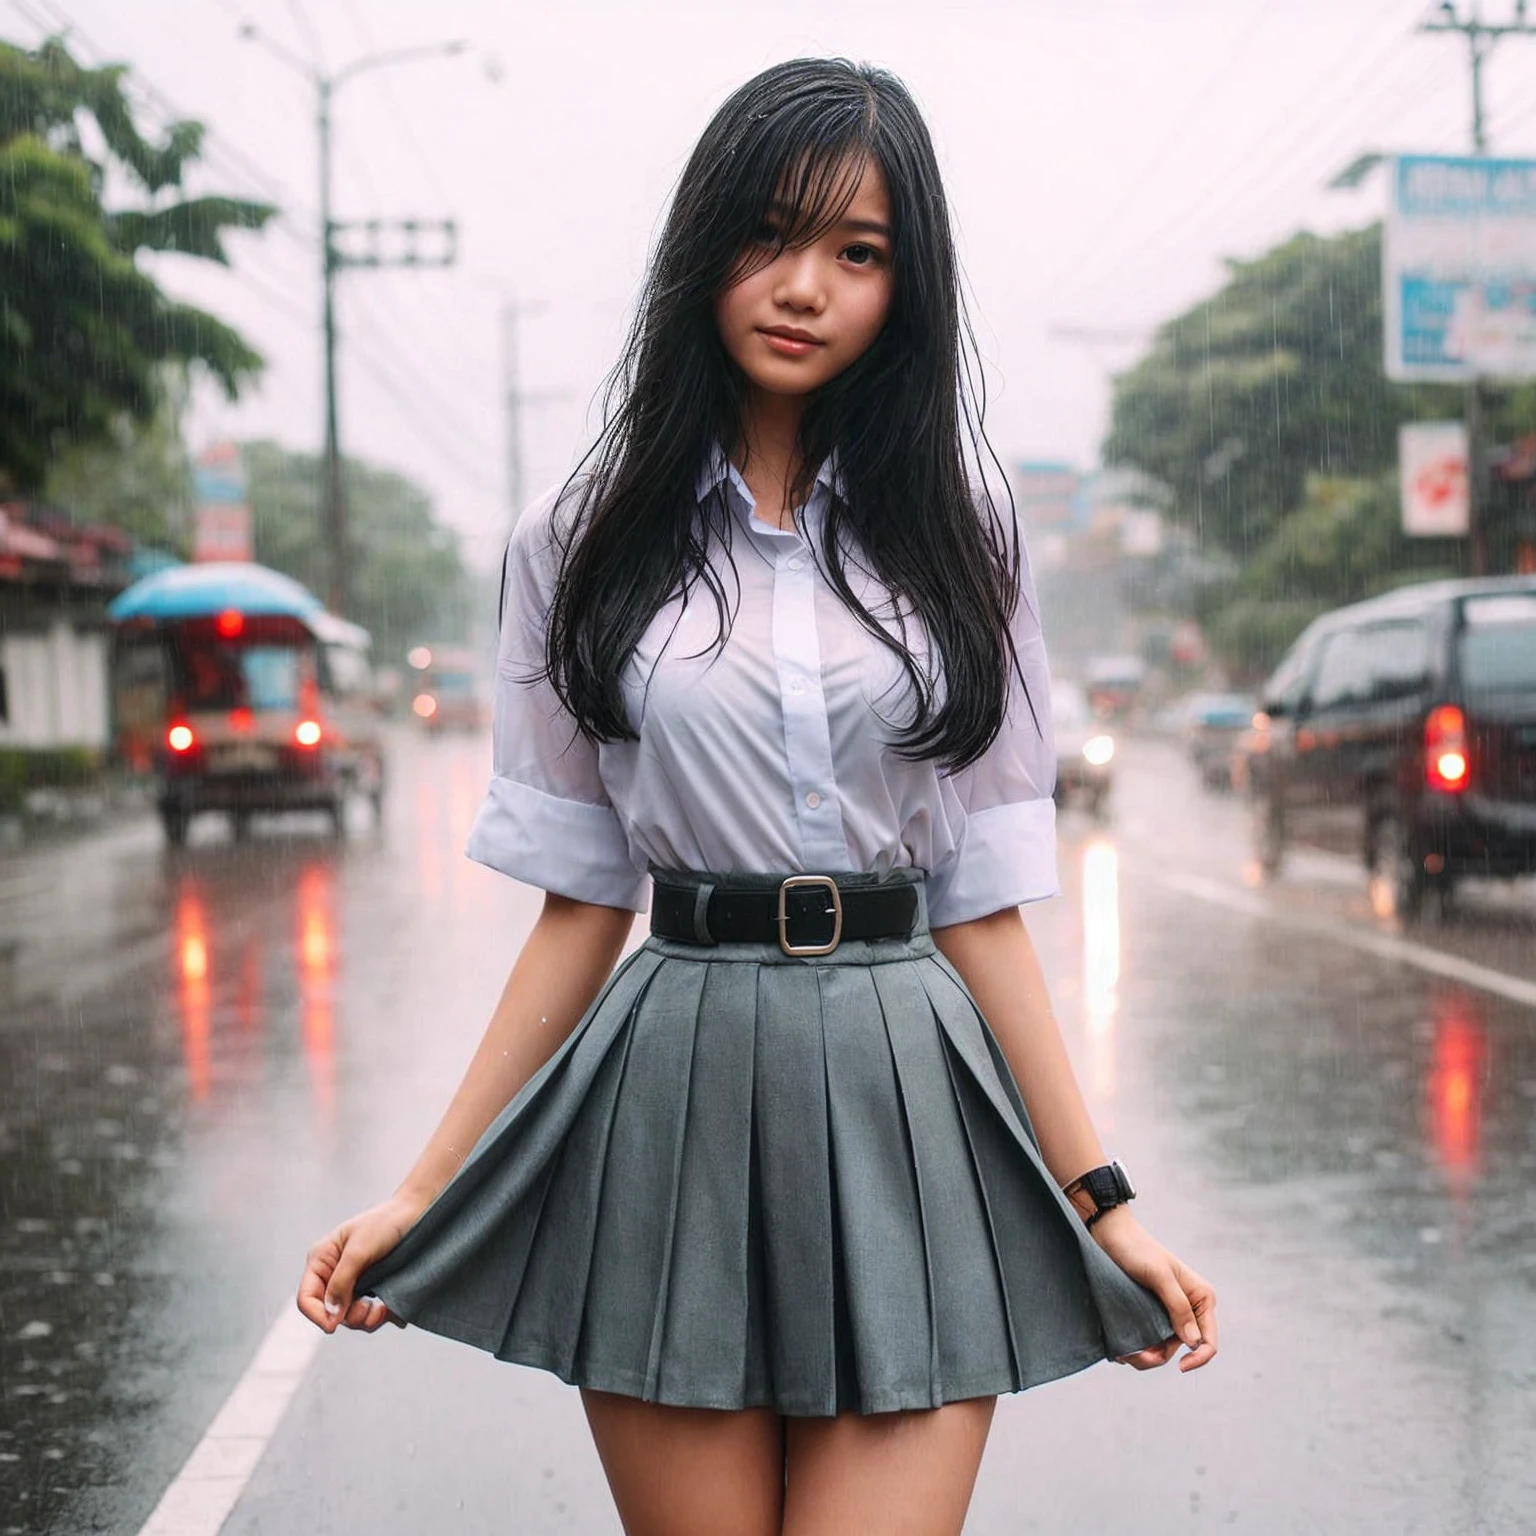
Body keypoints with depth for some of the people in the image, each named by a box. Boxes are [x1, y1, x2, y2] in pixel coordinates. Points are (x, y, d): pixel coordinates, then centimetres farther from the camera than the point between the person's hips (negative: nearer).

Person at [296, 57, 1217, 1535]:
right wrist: (419, 1194, 2)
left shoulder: (953, 535, 7)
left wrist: (1100, 1202, 1)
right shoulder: (585, 537, 6)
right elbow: (581, 901, 6)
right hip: (674, 1111, 0)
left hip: (909, 1103, 0)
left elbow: (981, 906, 6)